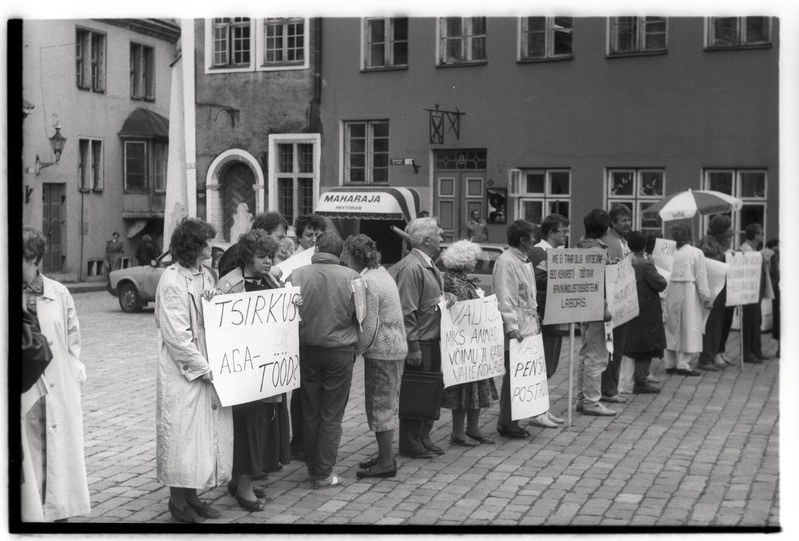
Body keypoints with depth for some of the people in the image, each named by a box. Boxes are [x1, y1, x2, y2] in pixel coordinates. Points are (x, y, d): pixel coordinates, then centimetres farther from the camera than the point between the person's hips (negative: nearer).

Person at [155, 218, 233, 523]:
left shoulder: (207, 275, 7)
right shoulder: (172, 282, -15)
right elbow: (177, 335, -18)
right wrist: (204, 368, -16)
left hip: (208, 369, 8)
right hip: (182, 373, -8)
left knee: (208, 433, 12)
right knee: (183, 434, 1)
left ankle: (191, 495, 23)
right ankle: (178, 500, 14)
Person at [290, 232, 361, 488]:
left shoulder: (297, 275, -7)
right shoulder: (351, 277, -10)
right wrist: (355, 343, 11)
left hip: (307, 350, 2)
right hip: (340, 351, -1)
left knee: (310, 413, 16)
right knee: (332, 416, 7)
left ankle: (313, 467, 25)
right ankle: (324, 473, 9)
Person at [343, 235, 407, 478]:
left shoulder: (366, 283, -18)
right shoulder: (381, 272, 11)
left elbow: (368, 327, -20)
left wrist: (356, 349, -7)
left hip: (381, 351, -10)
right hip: (396, 348, 10)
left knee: (380, 405, -2)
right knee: (387, 404, 16)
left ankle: (385, 462, 5)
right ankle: (385, 455, 26)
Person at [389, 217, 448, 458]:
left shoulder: (430, 266, 13)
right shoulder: (411, 267, -18)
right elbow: (406, 311, -21)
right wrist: (413, 347, -21)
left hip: (433, 341, 9)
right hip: (419, 342, -9)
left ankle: (423, 438, 26)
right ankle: (410, 444, 11)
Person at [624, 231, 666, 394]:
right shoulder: (645, 264, -18)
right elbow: (661, 284, -15)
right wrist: (653, 267, -2)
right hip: (646, 312, -7)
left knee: (633, 346, 17)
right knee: (647, 346, 1)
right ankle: (641, 382, 3)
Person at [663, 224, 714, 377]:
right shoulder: (696, 253, -4)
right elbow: (701, 278, -4)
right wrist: (706, 298, 2)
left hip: (671, 291, 3)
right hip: (688, 291, -3)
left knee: (672, 327, 13)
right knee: (689, 327, 3)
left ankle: (670, 363, 19)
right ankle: (683, 364, 0)